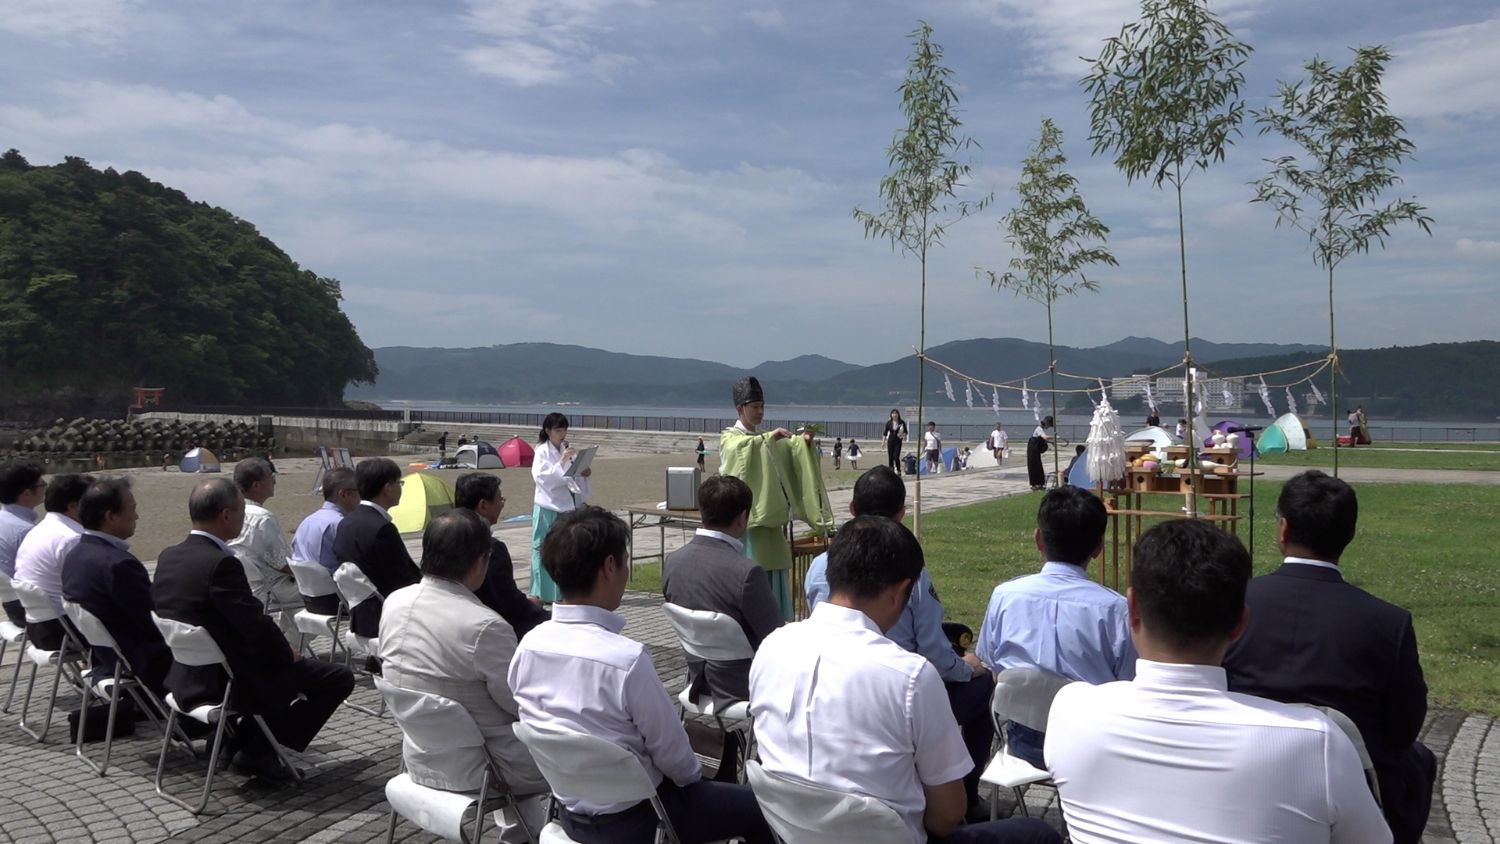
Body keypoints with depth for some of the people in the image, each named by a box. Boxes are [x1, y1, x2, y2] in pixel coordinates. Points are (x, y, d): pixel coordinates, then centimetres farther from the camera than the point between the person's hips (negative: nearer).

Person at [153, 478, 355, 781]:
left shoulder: (167, 557, 2)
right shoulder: (221, 564, -26)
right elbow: (256, 625, -24)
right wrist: (288, 653, -3)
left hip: (182, 678, 9)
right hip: (225, 682, -9)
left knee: (278, 663, 32)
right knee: (338, 678, -3)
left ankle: (241, 741, 28)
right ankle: (257, 753, 3)